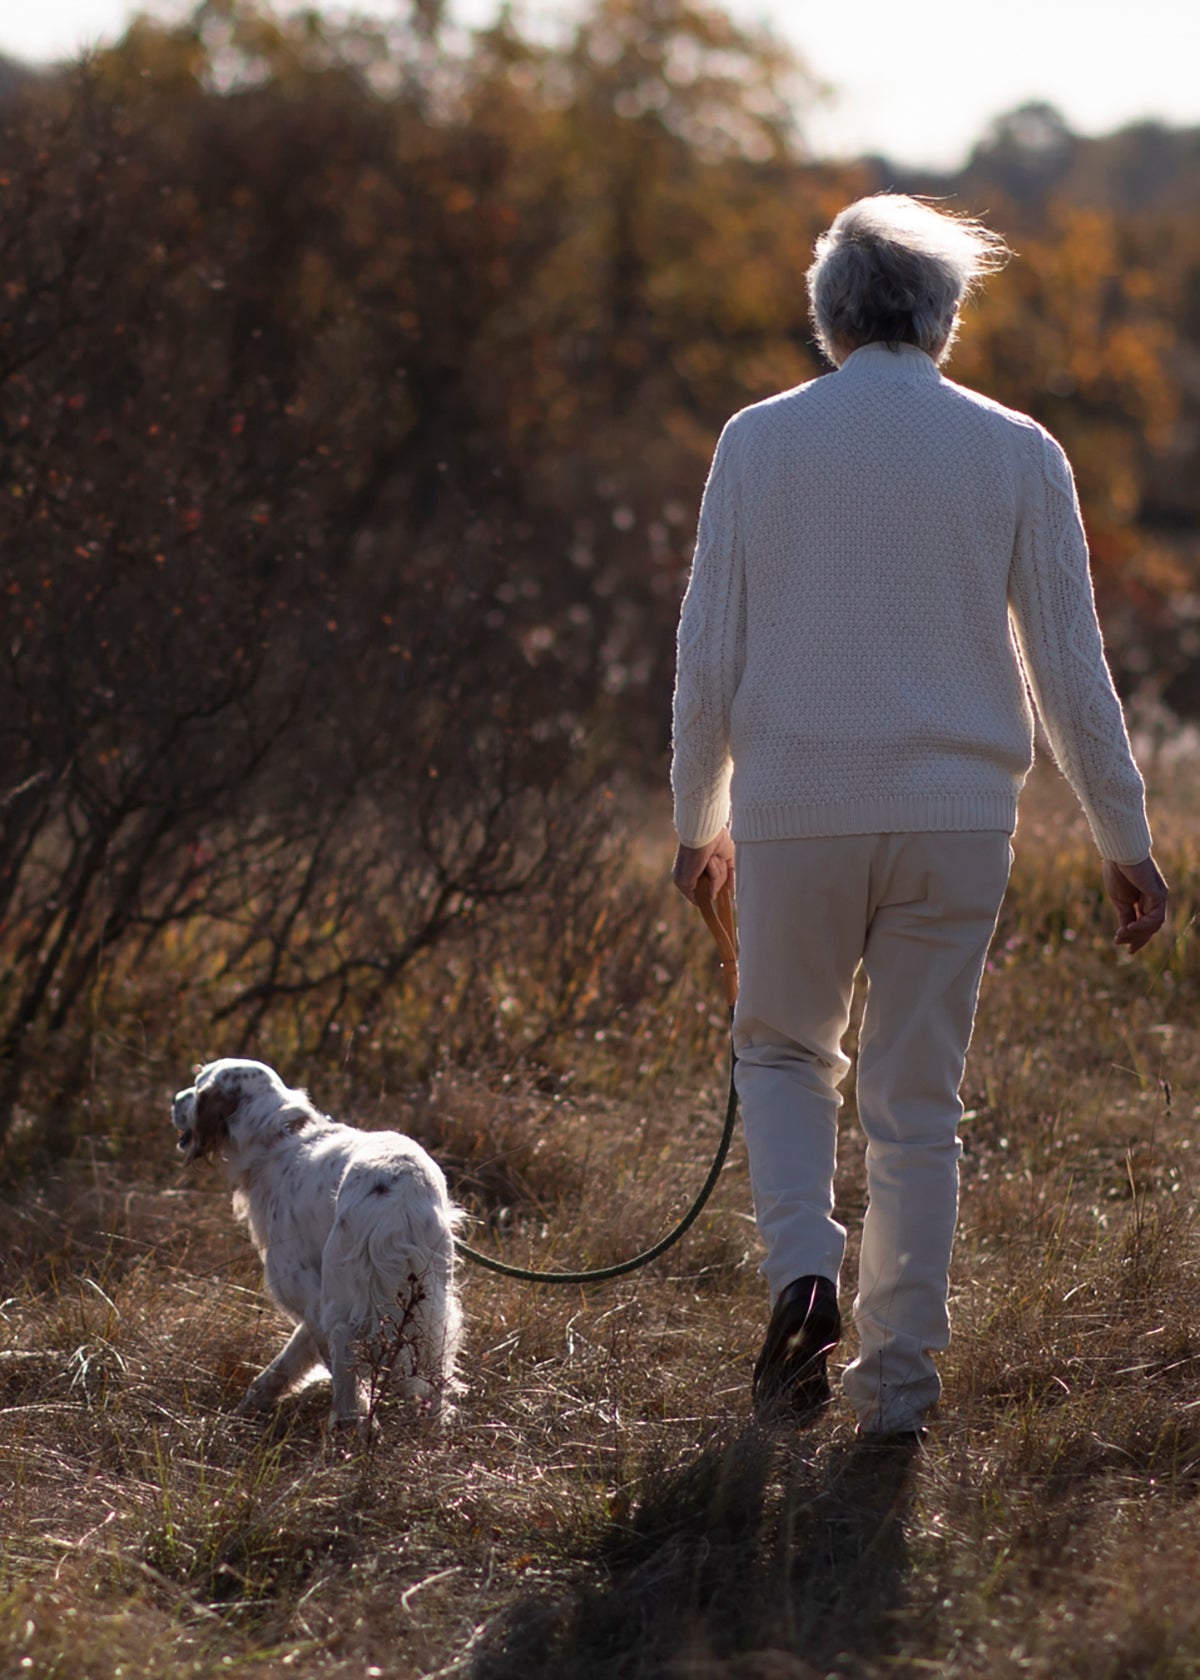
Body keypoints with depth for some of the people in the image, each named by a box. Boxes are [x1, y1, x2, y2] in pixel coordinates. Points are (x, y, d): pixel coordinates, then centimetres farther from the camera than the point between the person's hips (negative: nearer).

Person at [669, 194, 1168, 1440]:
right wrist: (1124, 839, 9)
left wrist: (695, 819, 14)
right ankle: (897, 1375, 12)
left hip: (796, 810, 0)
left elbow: (707, 654, 1)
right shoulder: (1016, 455, 0)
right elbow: (1069, 667, 1)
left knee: (782, 1050, 20)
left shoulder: (759, 443, -1)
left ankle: (802, 1273, -2)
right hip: (954, 818, 1)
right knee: (916, 1100, 10)